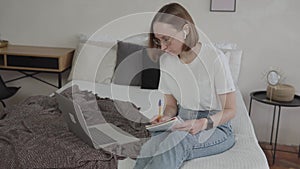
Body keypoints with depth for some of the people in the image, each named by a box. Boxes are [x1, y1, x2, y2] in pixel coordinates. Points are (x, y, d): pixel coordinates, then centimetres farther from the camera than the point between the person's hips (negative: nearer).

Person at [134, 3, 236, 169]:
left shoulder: (214, 58, -16)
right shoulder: (166, 60, 1)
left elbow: (230, 110, -9)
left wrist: (202, 124, -27)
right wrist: (166, 118, -12)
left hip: (215, 126, -4)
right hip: (183, 123, 4)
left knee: (178, 139, -38)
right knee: (149, 147, -30)